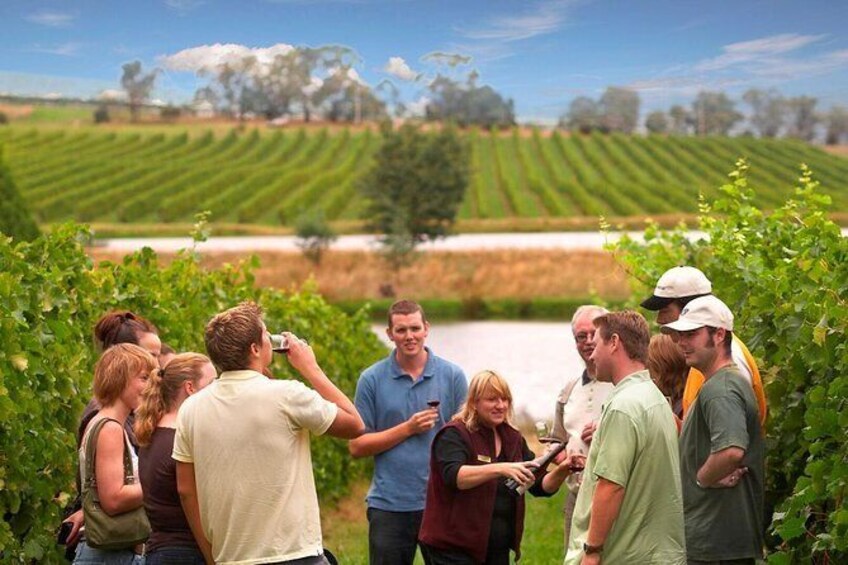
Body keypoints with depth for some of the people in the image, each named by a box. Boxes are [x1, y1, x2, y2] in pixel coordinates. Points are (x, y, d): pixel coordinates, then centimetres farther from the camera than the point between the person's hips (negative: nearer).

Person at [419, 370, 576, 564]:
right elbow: (454, 476, -27)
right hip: (453, 549, -6)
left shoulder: (513, 438, 12)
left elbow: (541, 486, 11)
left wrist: (562, 470, -9)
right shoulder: (454, 435, -9)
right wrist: (500, 469, -39)